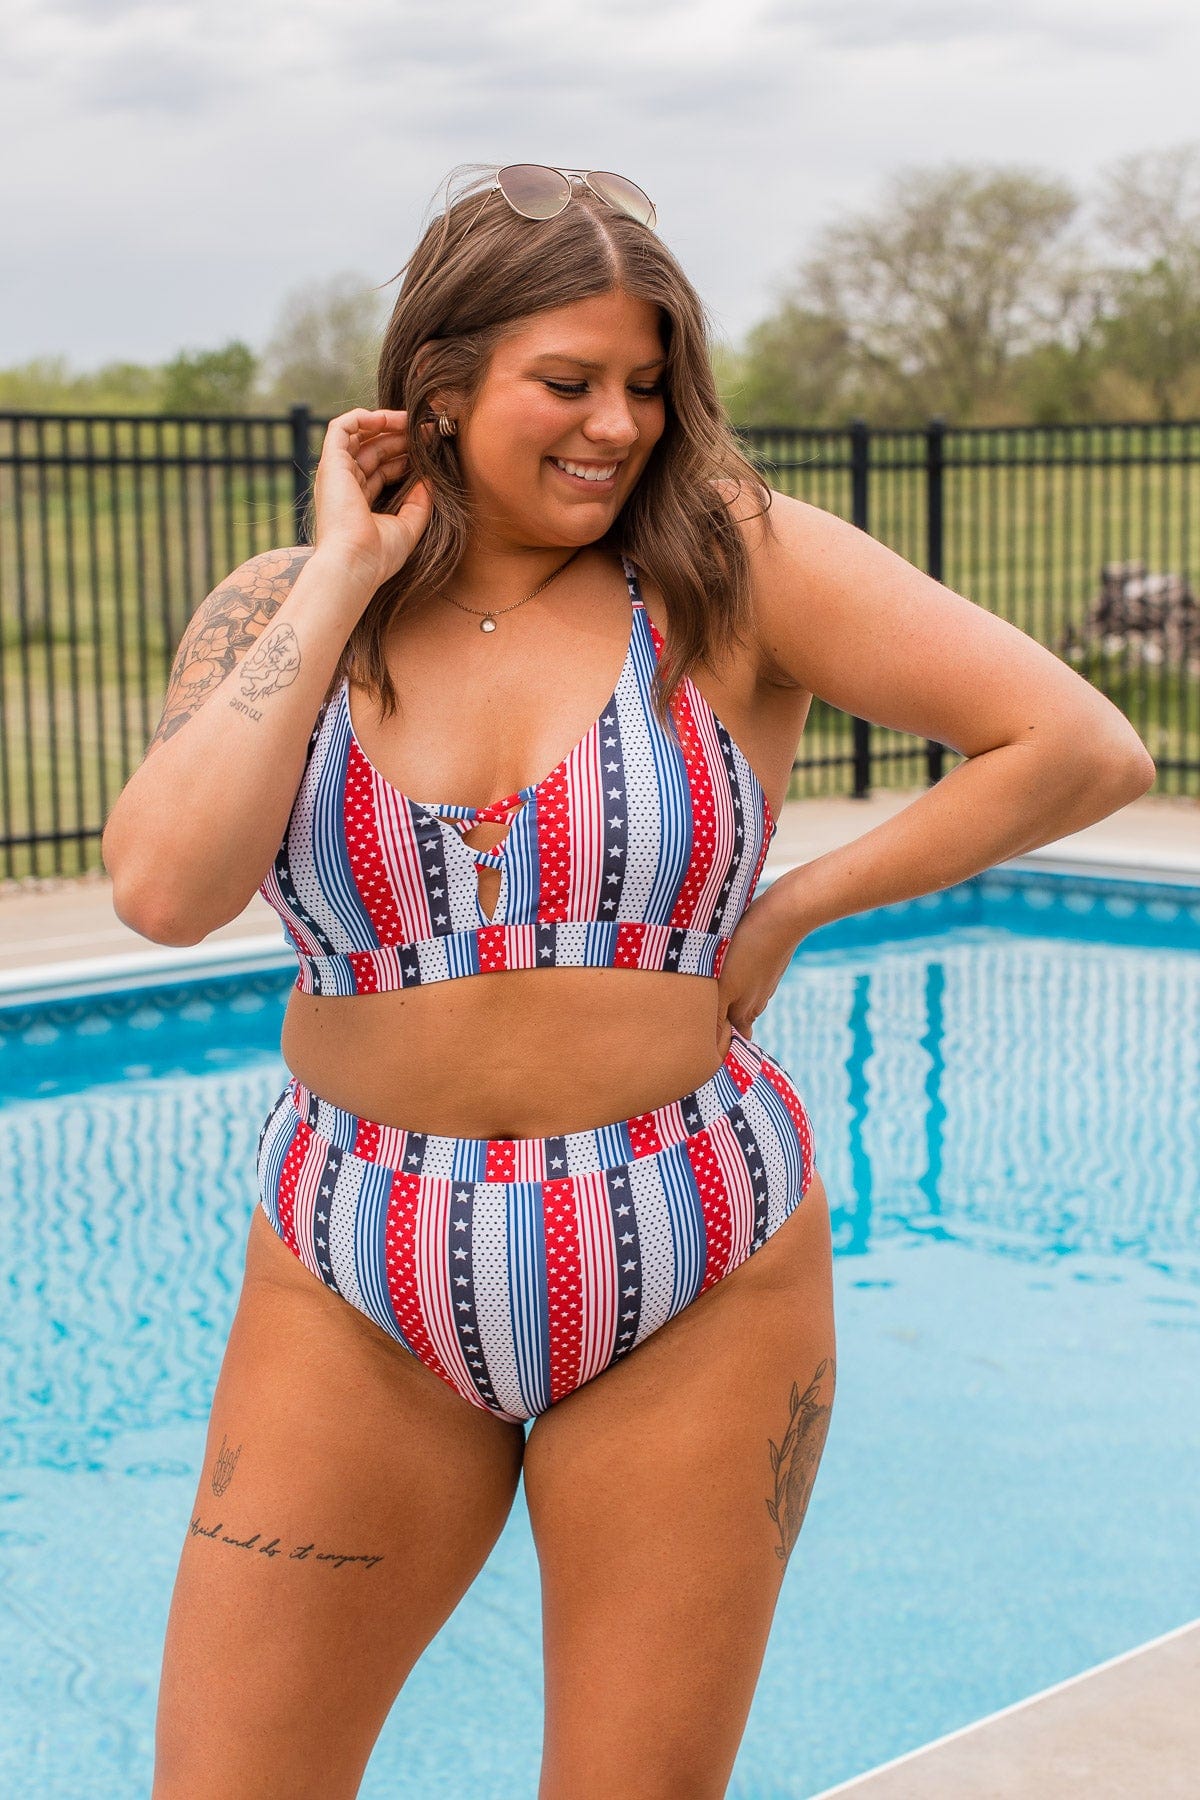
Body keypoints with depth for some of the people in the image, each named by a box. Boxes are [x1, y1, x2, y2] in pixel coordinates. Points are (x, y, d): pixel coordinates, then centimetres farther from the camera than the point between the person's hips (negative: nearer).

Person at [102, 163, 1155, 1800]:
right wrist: (343, 577, -13)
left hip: (691, 1298, -1)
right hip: (359, 1297, 2)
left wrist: (791, 910, -7)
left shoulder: (738, 562, -6)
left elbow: (1085, 752, -9)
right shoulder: (280, 613, 0)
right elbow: (164, 888, -18)